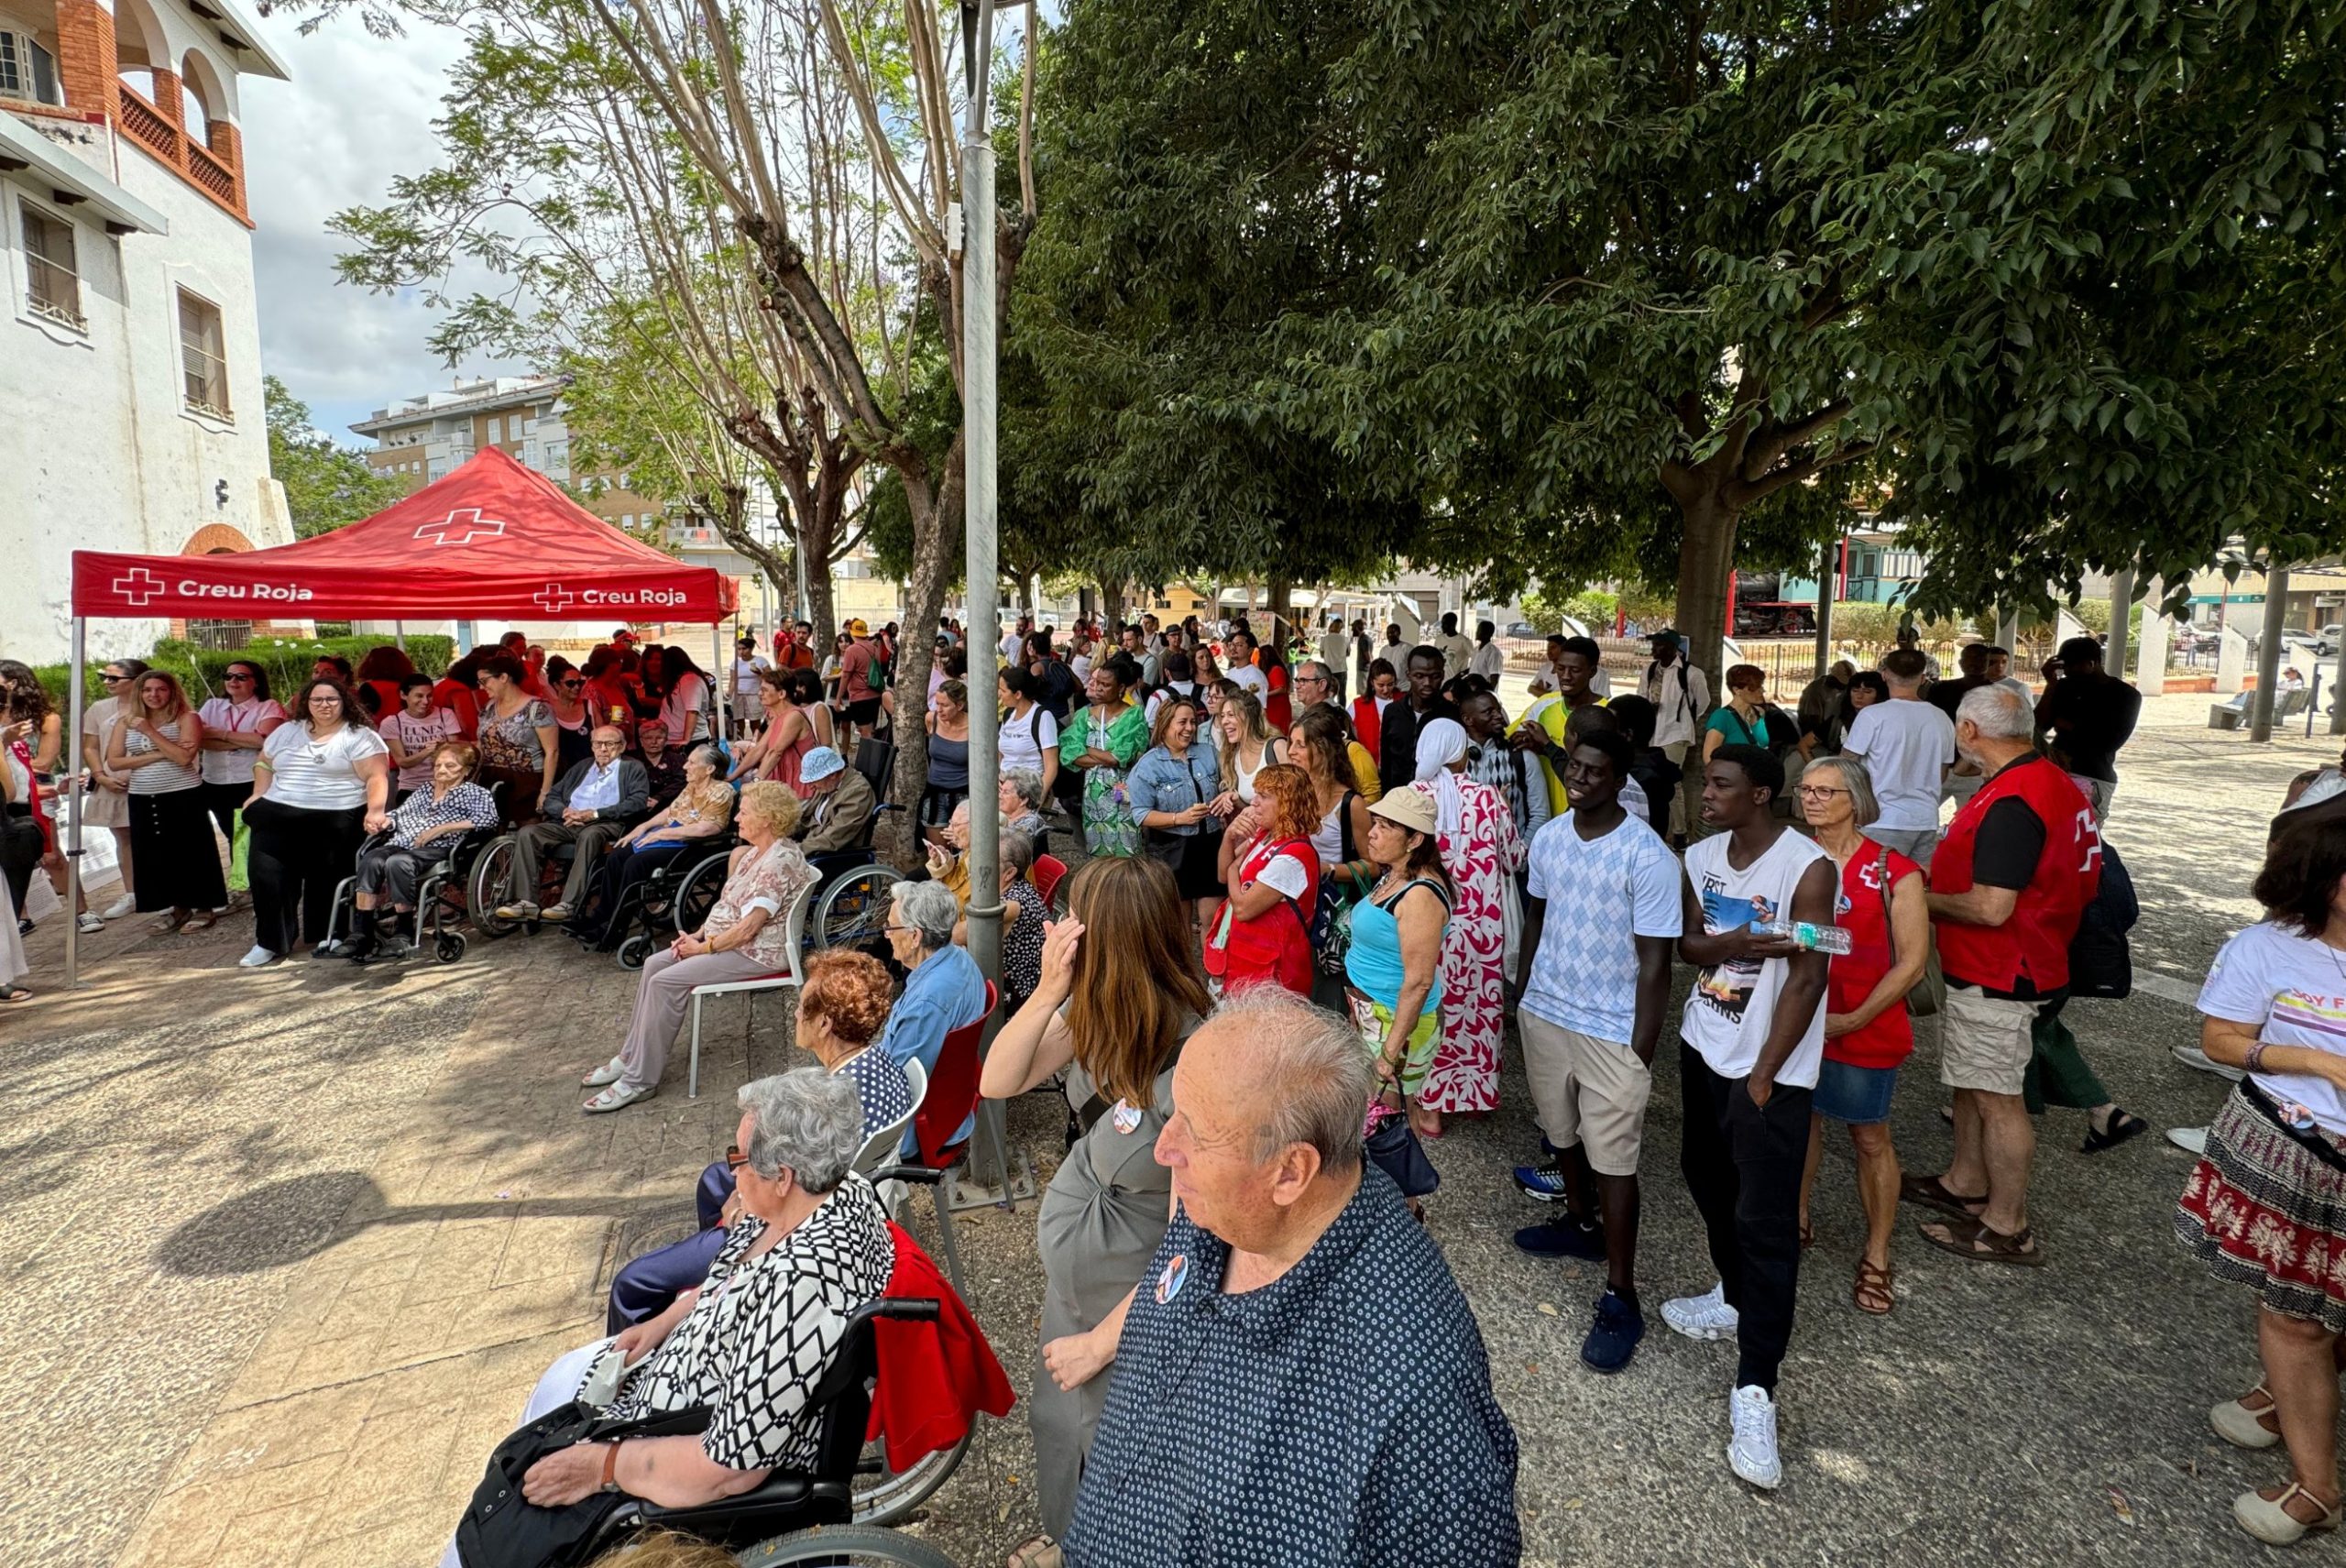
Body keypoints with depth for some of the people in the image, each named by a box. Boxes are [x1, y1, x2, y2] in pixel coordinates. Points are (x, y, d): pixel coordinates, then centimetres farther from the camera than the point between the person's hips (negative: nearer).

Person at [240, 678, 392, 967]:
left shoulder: (360, 736, -2)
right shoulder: (287, 731, 16)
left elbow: (377, 777, -11)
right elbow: (264, 763, 26)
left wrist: (375, 811, -25)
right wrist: (259, 796, 9)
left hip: (336, 821, -4)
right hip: (279, 815, 4)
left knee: (327, 880, 2)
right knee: (267, 874, -7)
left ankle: (327, 937, 18)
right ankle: (271, 942, 3)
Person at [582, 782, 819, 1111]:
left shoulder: (780, 861, -23)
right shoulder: (755, 852, 10)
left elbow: (749, 927, -24)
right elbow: (729, 905, 16)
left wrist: (704, 947, -13)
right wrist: (698, 935, 2)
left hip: (758, 951, -10)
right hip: (730, 938, 10)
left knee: (666, 981, -18)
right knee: (654, 964, 3)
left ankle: (640, 1080, -9)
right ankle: (631, 1056, 11)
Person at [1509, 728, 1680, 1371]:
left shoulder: (1646, 855, -18)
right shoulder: (1547, 837, 0)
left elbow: (1655, 961, -15)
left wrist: (1641, 1051, -13)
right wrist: (1524, 993, 14)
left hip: (1612, 1031, -6)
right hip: (1545, 1013, 6)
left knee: (1613, 1161, 2)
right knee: (1562, 1132, 22)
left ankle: (1620, 1298, 16)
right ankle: (1581, 1224, 46)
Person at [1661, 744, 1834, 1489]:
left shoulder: (1808, 868, -18)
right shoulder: (1700, 856, 2)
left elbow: (1807, 978, -17)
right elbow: (1687, 941, 4)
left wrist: (1764, 1073, -16)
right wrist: (1727, 944, -19)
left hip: (1771, 1067, -7)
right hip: (1703, 1047, 7)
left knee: (1766, 1222, -3)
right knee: (1709, 1178, 20)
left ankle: (1753, 1392, 3)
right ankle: (1734, 1298, 44)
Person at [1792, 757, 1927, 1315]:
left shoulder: (1894, 871, -12)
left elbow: (1912, 960, -11)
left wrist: (1852, 1020, -14)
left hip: (1865, 1031, -3)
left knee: (1870, 1140, 9)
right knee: (1802, 1123, 17)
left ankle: (1876, 1256, 24)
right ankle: (1798, 1221, 35)